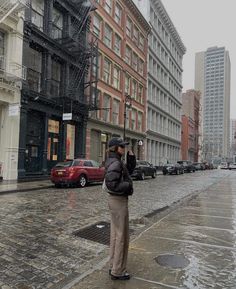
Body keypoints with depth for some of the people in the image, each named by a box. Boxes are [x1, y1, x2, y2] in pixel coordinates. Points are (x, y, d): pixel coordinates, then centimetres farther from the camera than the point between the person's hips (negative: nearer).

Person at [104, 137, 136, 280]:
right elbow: (112, 184, -30)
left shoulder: (116, 162, 11)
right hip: (119, 201, -10)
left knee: (116, 234, 17)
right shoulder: (115, 163, -21)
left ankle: (114, 267, 30)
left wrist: (131, 156, 5)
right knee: (122, 236, 2)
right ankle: (118, 271, 16)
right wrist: (128, 185, -17)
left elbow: (129, 170, 20)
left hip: (116, 200, 10)